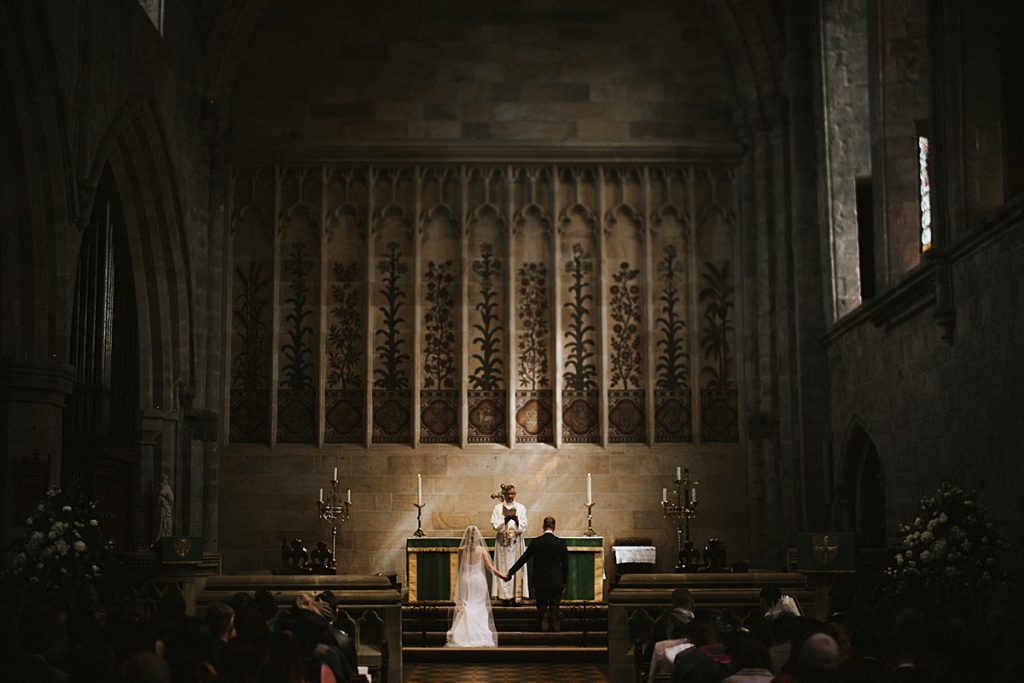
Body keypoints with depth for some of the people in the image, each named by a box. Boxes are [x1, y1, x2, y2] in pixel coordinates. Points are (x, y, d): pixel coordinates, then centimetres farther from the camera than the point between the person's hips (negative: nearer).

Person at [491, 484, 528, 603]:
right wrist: (505, 520, -20)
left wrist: (517, 520, -21)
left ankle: (517, 595, -2)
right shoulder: (498, 508, 4)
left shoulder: (520, 507, 7)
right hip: (502, 541, -1)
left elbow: (523, 526, 0)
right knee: (503, 567, -4)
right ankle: (504, 595, -3)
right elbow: (495, 525, -3)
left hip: (517, 541, 1)